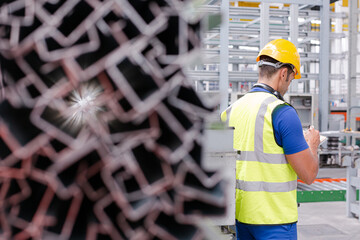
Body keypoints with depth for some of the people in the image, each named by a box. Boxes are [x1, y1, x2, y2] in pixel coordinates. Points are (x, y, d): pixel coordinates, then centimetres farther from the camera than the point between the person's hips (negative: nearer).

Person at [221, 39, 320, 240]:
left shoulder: (231, 111, 4)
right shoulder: (283, 112, -17)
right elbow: (309, 174, -13)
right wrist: (312, 145, 7)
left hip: (241, 214, 7)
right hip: (274, 216, -7)